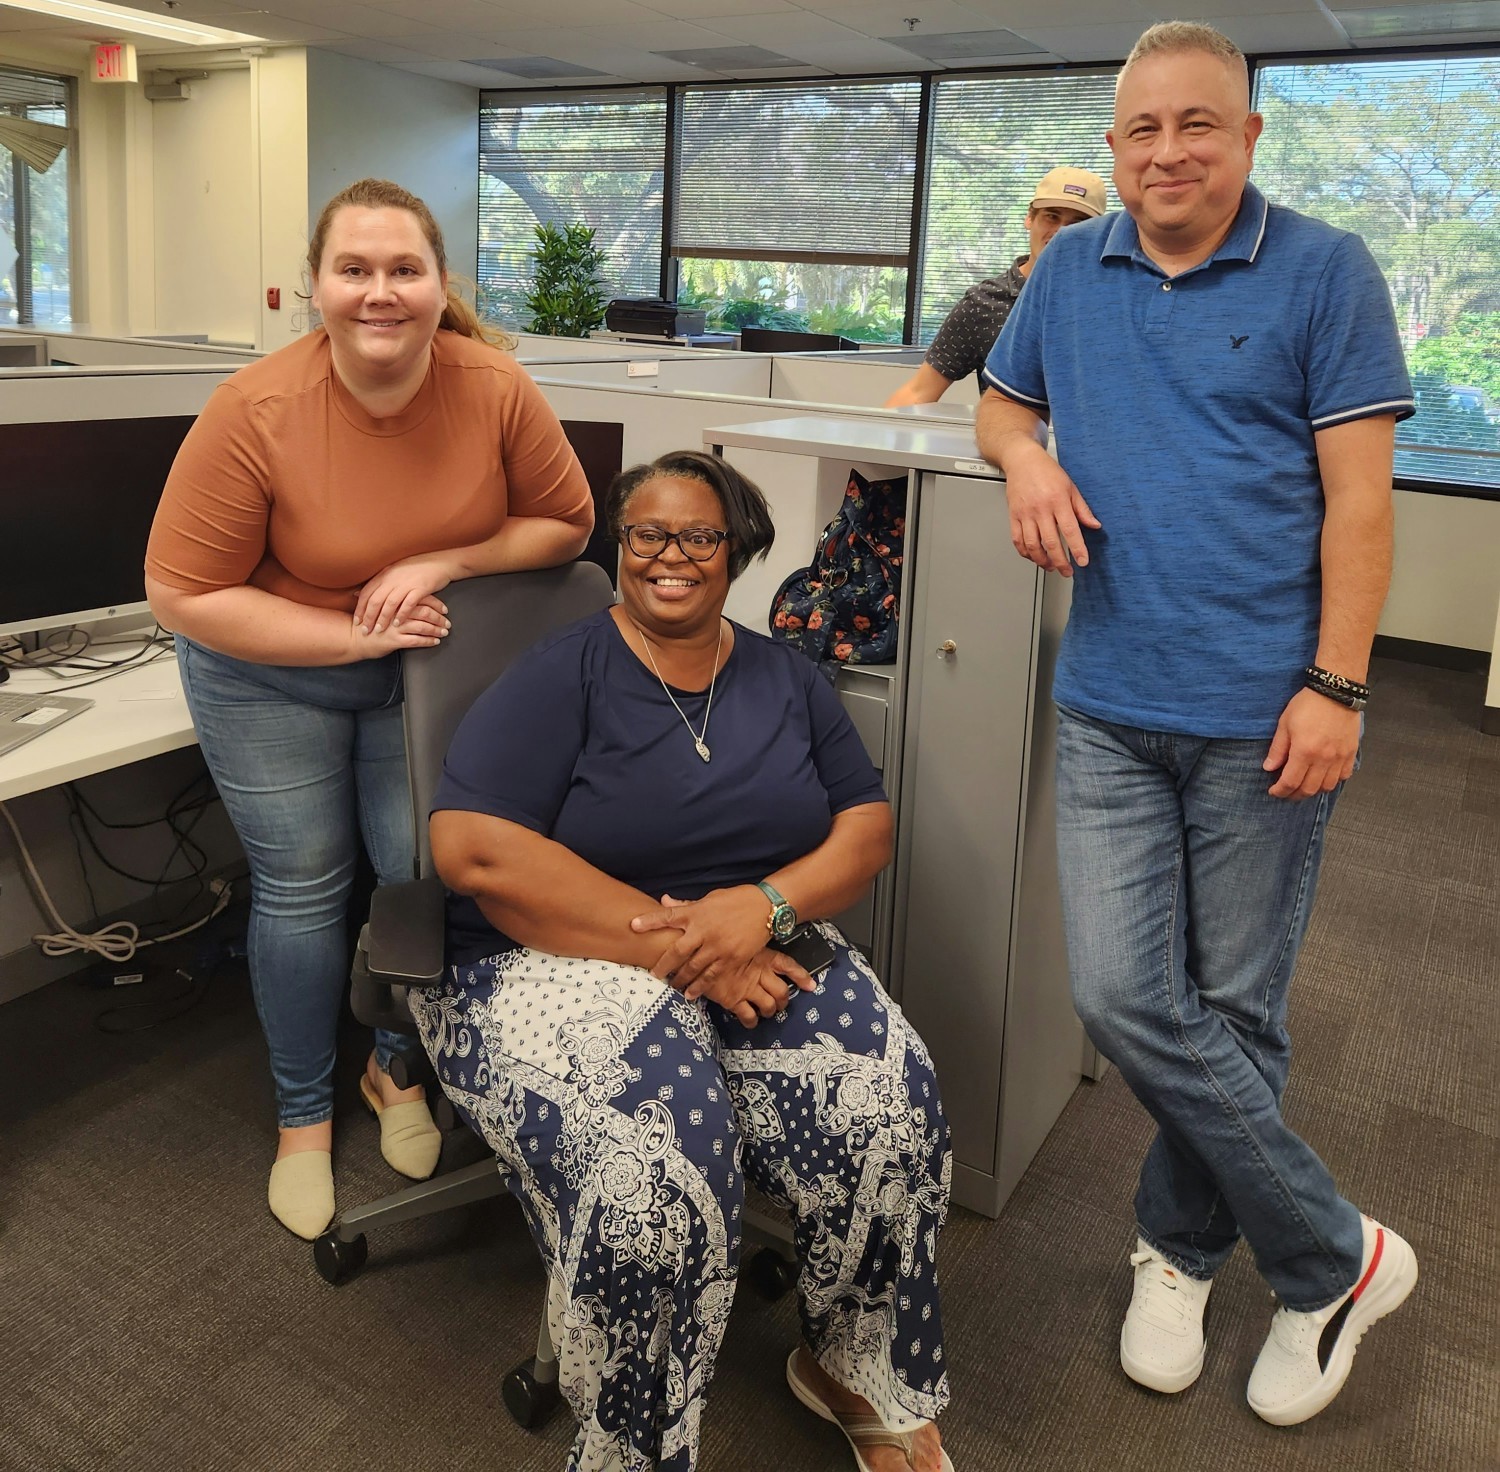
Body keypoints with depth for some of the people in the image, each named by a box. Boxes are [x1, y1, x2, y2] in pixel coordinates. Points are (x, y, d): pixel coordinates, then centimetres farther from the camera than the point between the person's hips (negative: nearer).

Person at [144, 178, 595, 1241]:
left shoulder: (496, 389, -19)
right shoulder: (254, 414, -25)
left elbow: (566, 522, -6)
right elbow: (184, 594, -20)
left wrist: (442, 563, -22)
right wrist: (355, 636, -24)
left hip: (428, 665, 2)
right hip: (272, 677, -2)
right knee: (303, 887, 5)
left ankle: (397, 1067, 34)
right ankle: (303, 1115, 28)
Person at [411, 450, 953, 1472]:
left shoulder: (787, 679, 12)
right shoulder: (562, 676, -4)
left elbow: (867, 827, 7)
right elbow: (475, 852, -16)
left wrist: (763, 905, -15)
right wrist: (672, 941, -20)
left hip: (755, 954, 5)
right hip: (563, 961, -4)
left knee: (891, 1112, -22)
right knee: (647, 1183, -32)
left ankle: (856, 1370, 8)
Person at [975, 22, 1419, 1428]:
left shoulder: (1324, 271, 0)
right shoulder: (1070, 271, 11)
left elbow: (1357, 495, -4)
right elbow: (1000, 401, 24)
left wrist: (1333, 687, -11)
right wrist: (1025, 456, 0)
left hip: (1262, 714, -3)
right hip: (1110, 706, 3)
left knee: (1231, 1011, 7)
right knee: (1122, 997, -3)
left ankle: (1180, 1245, 31)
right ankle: (1336, 1255, 18)